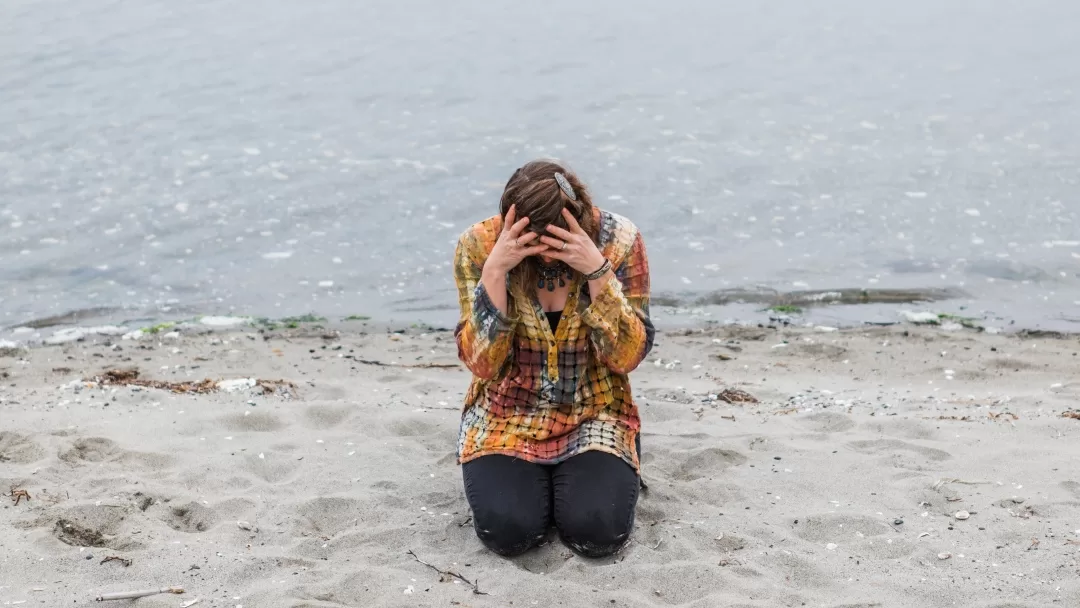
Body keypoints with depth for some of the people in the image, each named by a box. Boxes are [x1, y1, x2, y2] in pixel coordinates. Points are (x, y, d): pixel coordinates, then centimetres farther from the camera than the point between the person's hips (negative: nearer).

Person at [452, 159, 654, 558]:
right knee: (507, 531, -24)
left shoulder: (618, 240, -15)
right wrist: (495, 270, -30)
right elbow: (482, 363, -17)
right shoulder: (480, 245, -14)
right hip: (508, 415, 0)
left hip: (594, 414, 0)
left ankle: (599, 471, 12)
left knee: (598, 532, -23)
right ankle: (537, 480, 12)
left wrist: (597, 270, -31)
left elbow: (627, 356, -18)